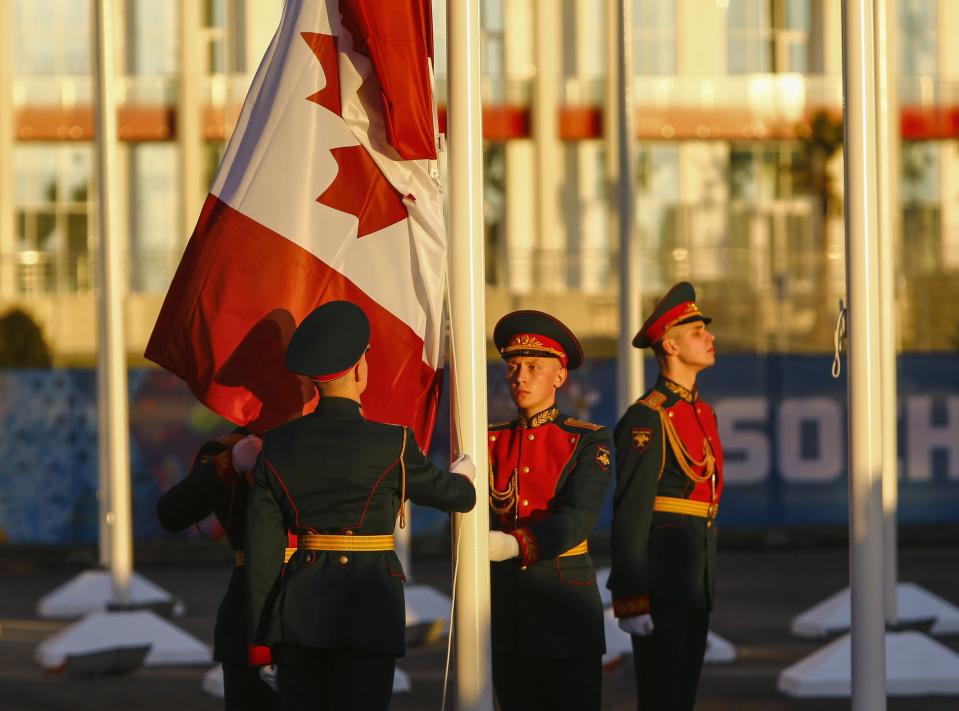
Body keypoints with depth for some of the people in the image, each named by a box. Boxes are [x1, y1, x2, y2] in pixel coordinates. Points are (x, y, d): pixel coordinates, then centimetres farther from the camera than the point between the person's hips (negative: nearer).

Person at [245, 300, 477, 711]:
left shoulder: (278, 446, 2)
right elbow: (443, 491, 11)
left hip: (297, 611, 4)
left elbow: (262, 549, 3)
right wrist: (464, 479, 36)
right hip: (366, 611, -4)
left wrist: (261, 639, 9)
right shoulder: (390, 446, -9)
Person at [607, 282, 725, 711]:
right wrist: (630, 600, -20)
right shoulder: (647, 419, -13)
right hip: (661, 579, -9)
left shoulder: (703, 413, 16)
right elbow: (630, 514, -17)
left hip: (695, 580, 9)